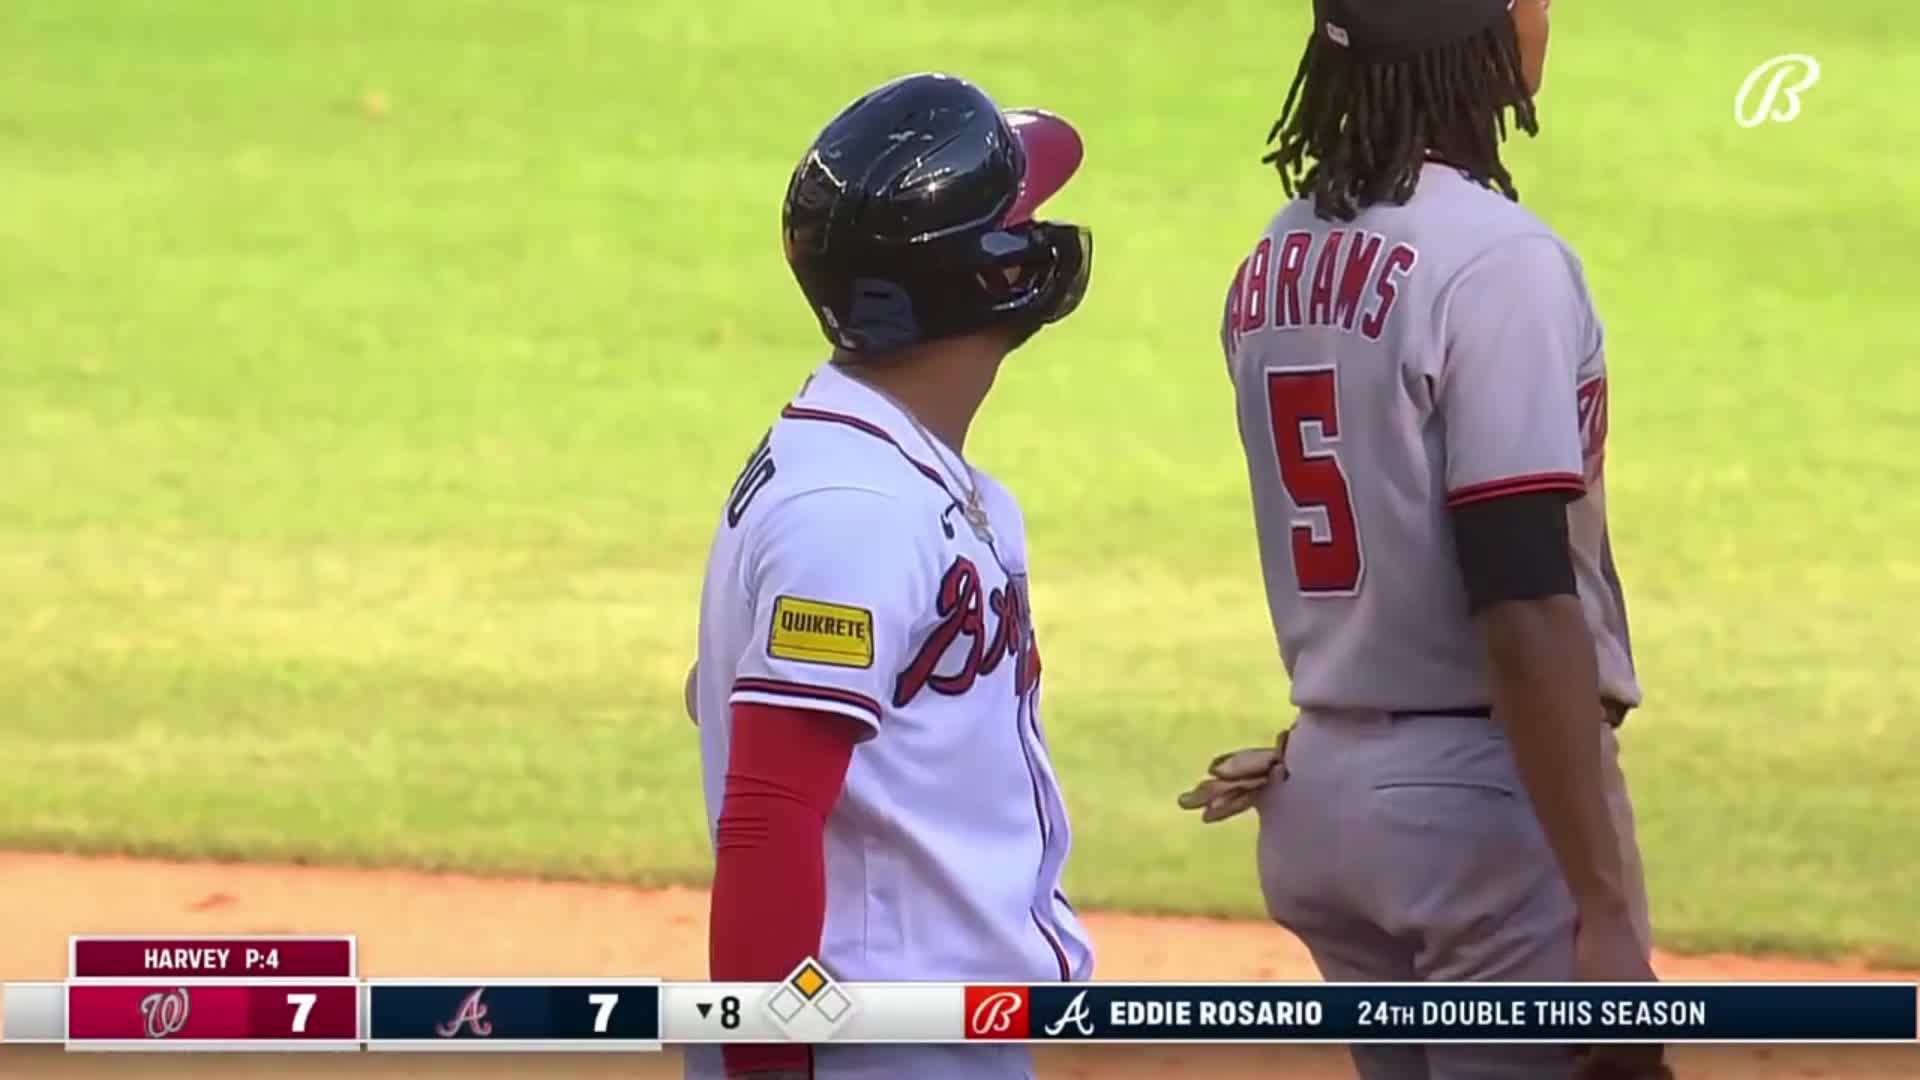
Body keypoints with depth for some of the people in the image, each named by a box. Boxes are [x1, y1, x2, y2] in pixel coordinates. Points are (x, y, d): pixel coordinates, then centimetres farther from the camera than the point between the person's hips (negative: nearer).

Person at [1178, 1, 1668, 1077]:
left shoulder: (1277, 262, 8)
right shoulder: (1496, 259, -17)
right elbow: (1525, 605, -23)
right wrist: (1604, 911, -24)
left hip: (1321, 797, 8)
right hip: (1488, 791, -8)